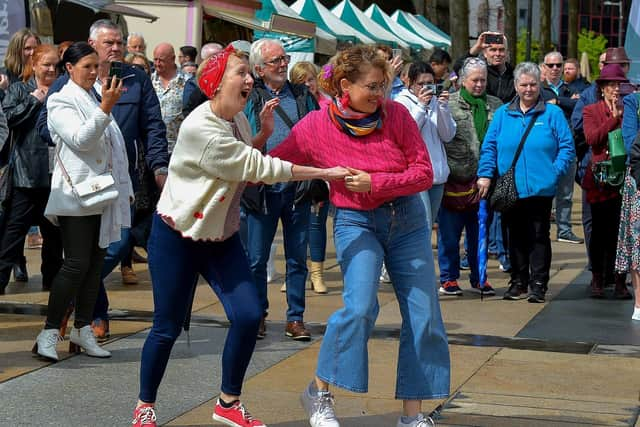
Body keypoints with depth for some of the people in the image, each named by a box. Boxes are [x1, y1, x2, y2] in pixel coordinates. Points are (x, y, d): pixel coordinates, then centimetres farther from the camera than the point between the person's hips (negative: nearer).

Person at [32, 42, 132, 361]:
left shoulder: (96, 97, 17)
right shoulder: (62, 102, -4)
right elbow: (81, 139, -19)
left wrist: (124, 188, 18)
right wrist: (105, 108, -29)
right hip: (76, 195, -7)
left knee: (95, 263, 7)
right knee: (76, 264, -12)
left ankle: (83, 331, 14)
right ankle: (49, 333, -6)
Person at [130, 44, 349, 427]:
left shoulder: (238, 120, 4)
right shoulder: (201, 128, -24)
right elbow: (258, 168, -25)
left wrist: (265, 133, -5)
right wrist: (324, 172, -23)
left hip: (222, 236, 7)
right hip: (177, 237, -7)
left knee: (249, 315, -6)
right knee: (168, 328, -1)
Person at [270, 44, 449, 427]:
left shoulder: (396, 114, -10)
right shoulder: (316, 127, -12)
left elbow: (424, 173, -9)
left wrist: (375, 183, -20)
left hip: (407, 218, 3)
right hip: (356, 222, -3)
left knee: (424, 315, 3)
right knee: (360, 307, -24)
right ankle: (319, 392, -3)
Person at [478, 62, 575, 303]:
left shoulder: (552, 114, 1)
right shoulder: (503, 114, 8)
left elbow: (567, 147, -1)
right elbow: (489, 146, 5)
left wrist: (554, 173, -11)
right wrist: (485, 174, -6)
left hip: (540, 189, -2)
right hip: (509, 190, 2)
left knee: (539, 236, 3)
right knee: (516, 236, 11)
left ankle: (538, 285, 9)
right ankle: (518, 282, 20)